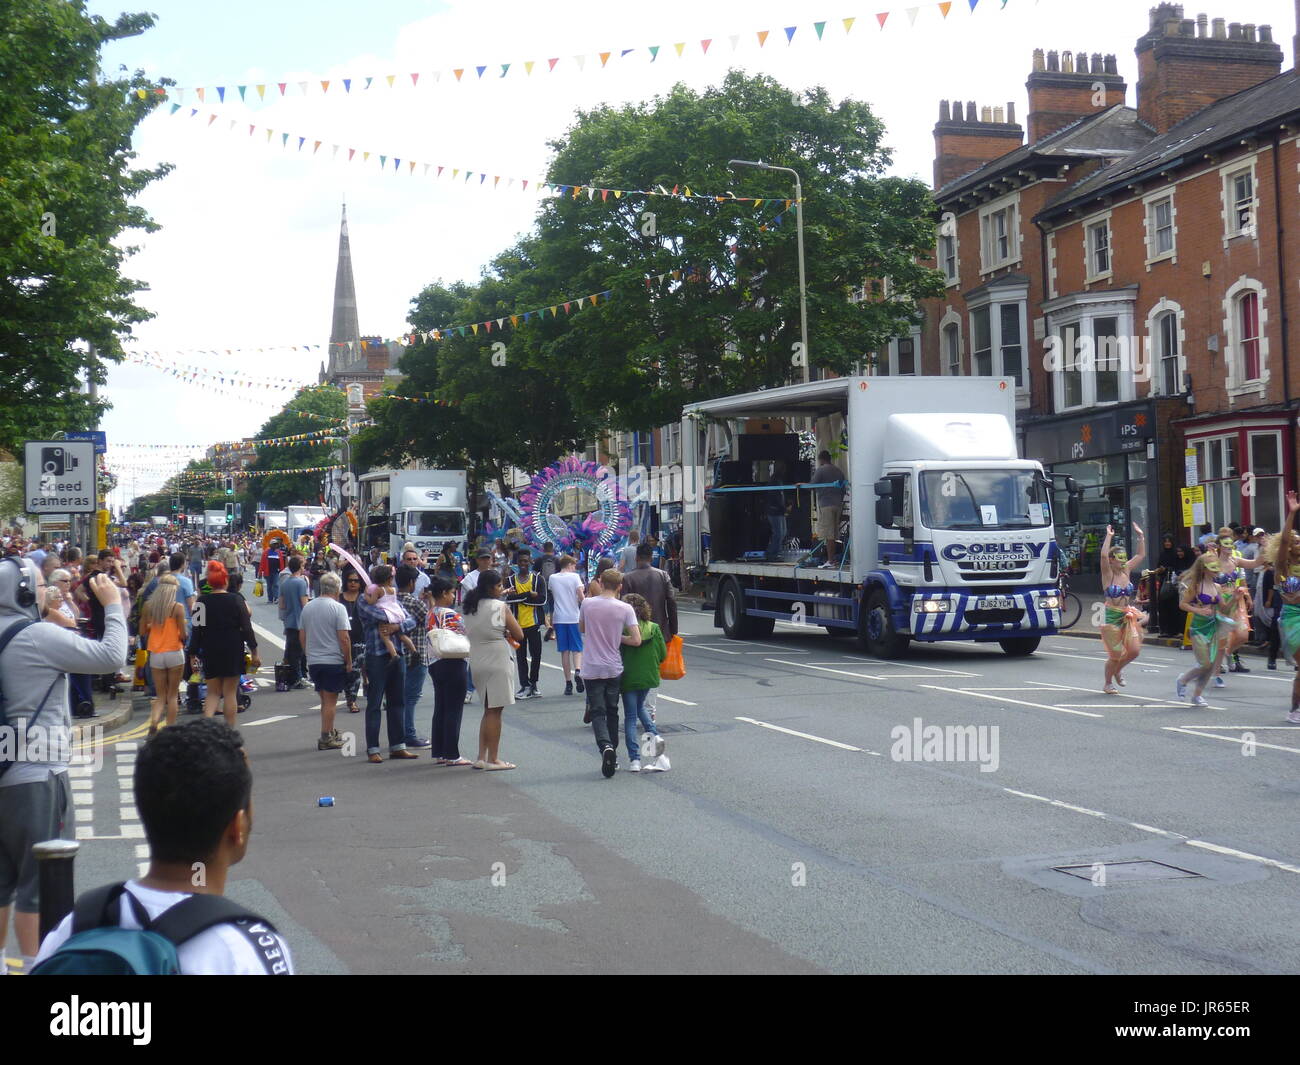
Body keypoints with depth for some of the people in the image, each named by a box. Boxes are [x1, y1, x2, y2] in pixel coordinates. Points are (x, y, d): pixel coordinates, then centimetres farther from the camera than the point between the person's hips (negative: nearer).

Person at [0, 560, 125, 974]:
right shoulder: (38, 636, -17)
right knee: (40, 880, 3)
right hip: (36, 778, -8)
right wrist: (113, 606, -6)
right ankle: (35, 967, 9)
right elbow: (111, 656, -17)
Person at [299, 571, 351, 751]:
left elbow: (302, 635, 12)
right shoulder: (337, 608, -11)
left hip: (313, 661, 6)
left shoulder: (307, 607, 7)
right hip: (334, 660, -6)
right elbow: (344, 638, -14)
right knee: (330, 700, 0)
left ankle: (330, 732, 26)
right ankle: (326, 739, 1)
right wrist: (349, 661, -6)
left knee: (325, 699, 18)